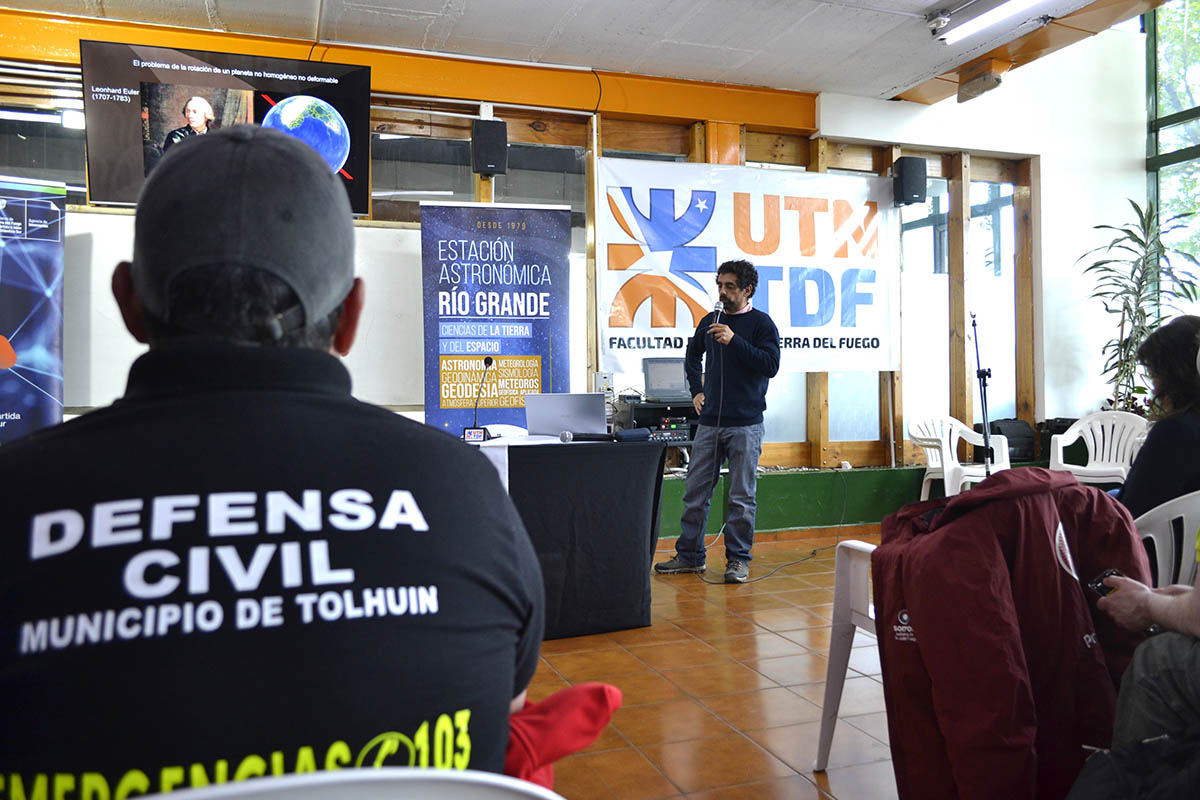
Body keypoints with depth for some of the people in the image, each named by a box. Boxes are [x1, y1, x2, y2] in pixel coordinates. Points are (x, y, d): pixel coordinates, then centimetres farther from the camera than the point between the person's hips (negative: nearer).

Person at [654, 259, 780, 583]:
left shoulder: (761, 323, -2)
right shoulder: (710, 321, 13)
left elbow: (771, 365, -14)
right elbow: (692, 355, 30)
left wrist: (734, 341, -19)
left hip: (745, 424, -5)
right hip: (710, 422, 5)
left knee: (741, 497, 1)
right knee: (695, 492, 7)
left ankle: (738, 559, 13)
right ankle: (689, 555, 19)